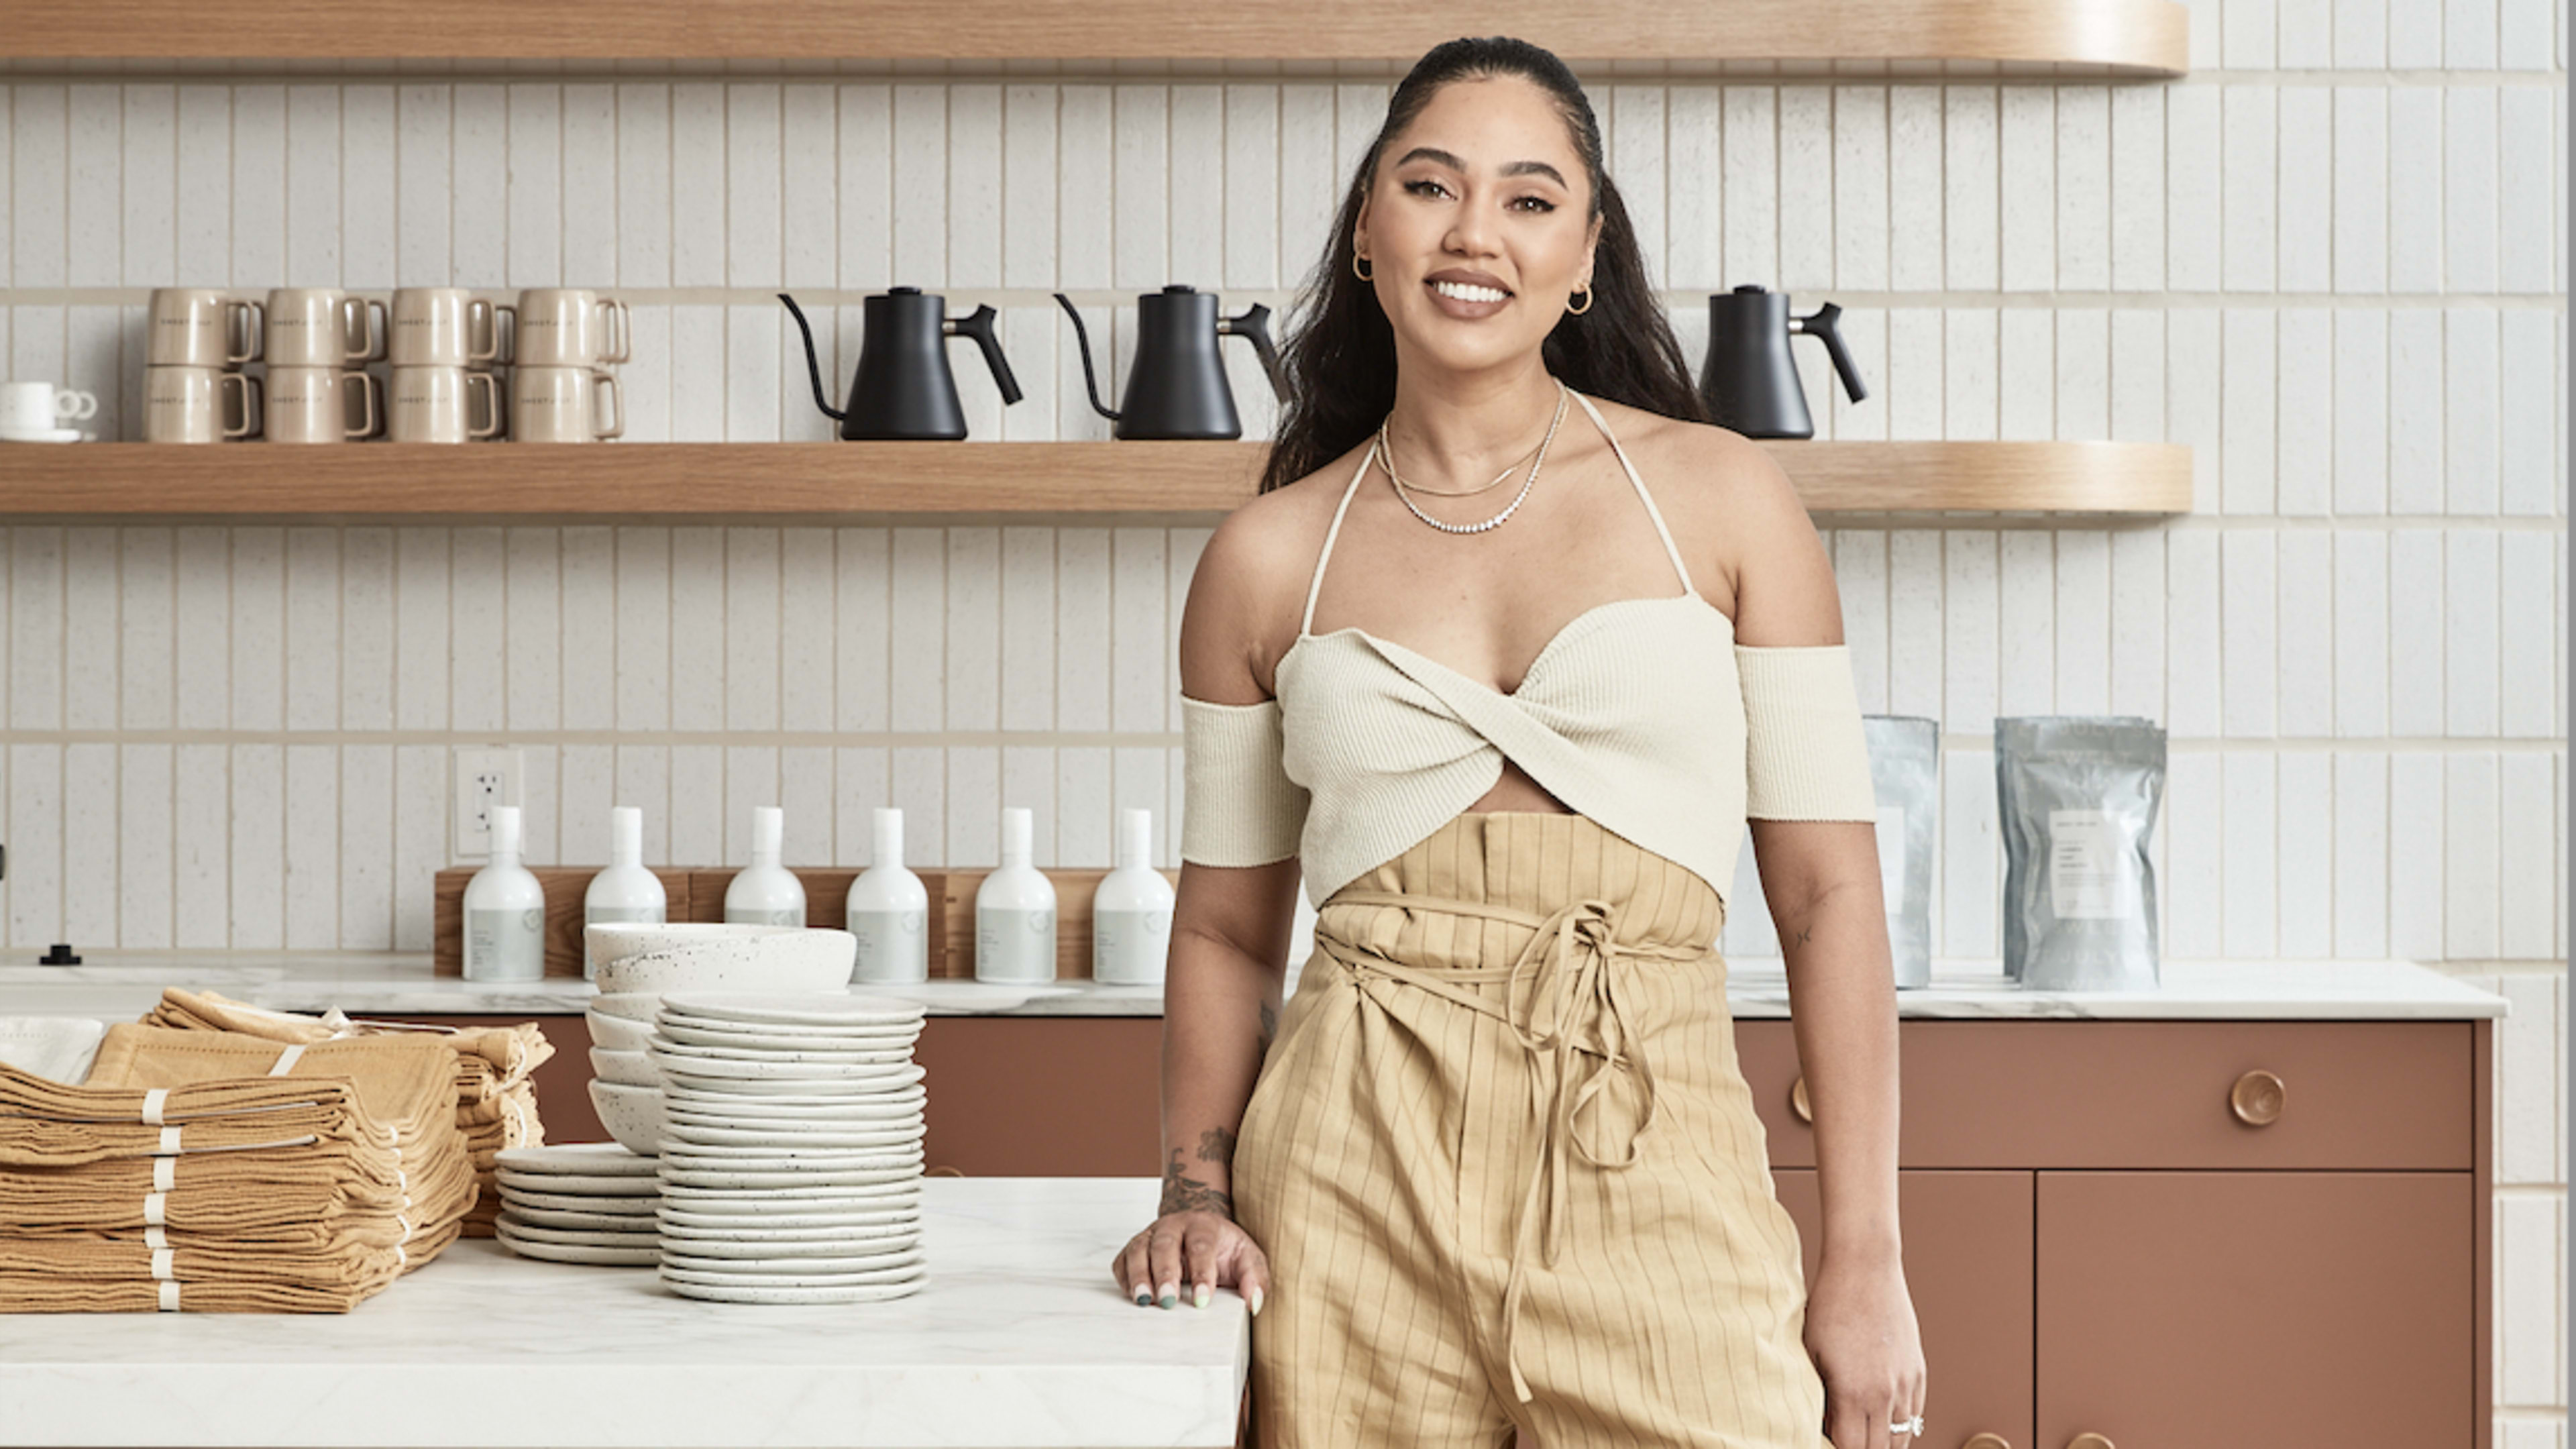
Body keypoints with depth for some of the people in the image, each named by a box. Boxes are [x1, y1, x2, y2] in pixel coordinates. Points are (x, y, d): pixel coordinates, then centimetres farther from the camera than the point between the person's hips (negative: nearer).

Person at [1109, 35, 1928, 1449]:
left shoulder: (1722, 499, 4)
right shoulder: (1266, 558, 8)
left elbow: (1828, 895, 3)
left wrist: (1866, 1261, -1)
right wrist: (1197, 1192, 0)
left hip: (1655, 1181, -1)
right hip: (1358, 1176, 1)